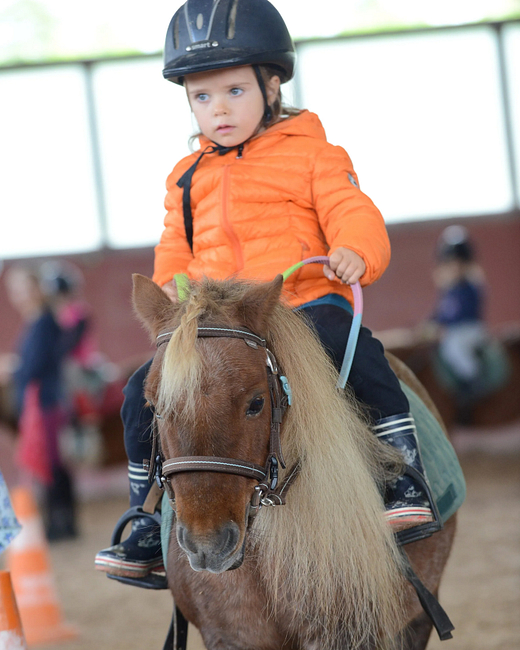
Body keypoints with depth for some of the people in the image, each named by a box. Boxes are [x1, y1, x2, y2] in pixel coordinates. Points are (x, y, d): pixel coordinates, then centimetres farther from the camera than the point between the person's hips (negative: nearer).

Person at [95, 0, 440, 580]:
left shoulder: (311, 155, 5)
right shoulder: (188, 178, 18)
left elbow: (348, 209, -5)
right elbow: (175, 246, 23)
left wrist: (355, 250, -28)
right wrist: (172, 286, 1)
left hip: (306, 303, -4)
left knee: (359, 355, -34)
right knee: (145, 393, -9)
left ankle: (408, 484, -23)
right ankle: (148, 526, 5)